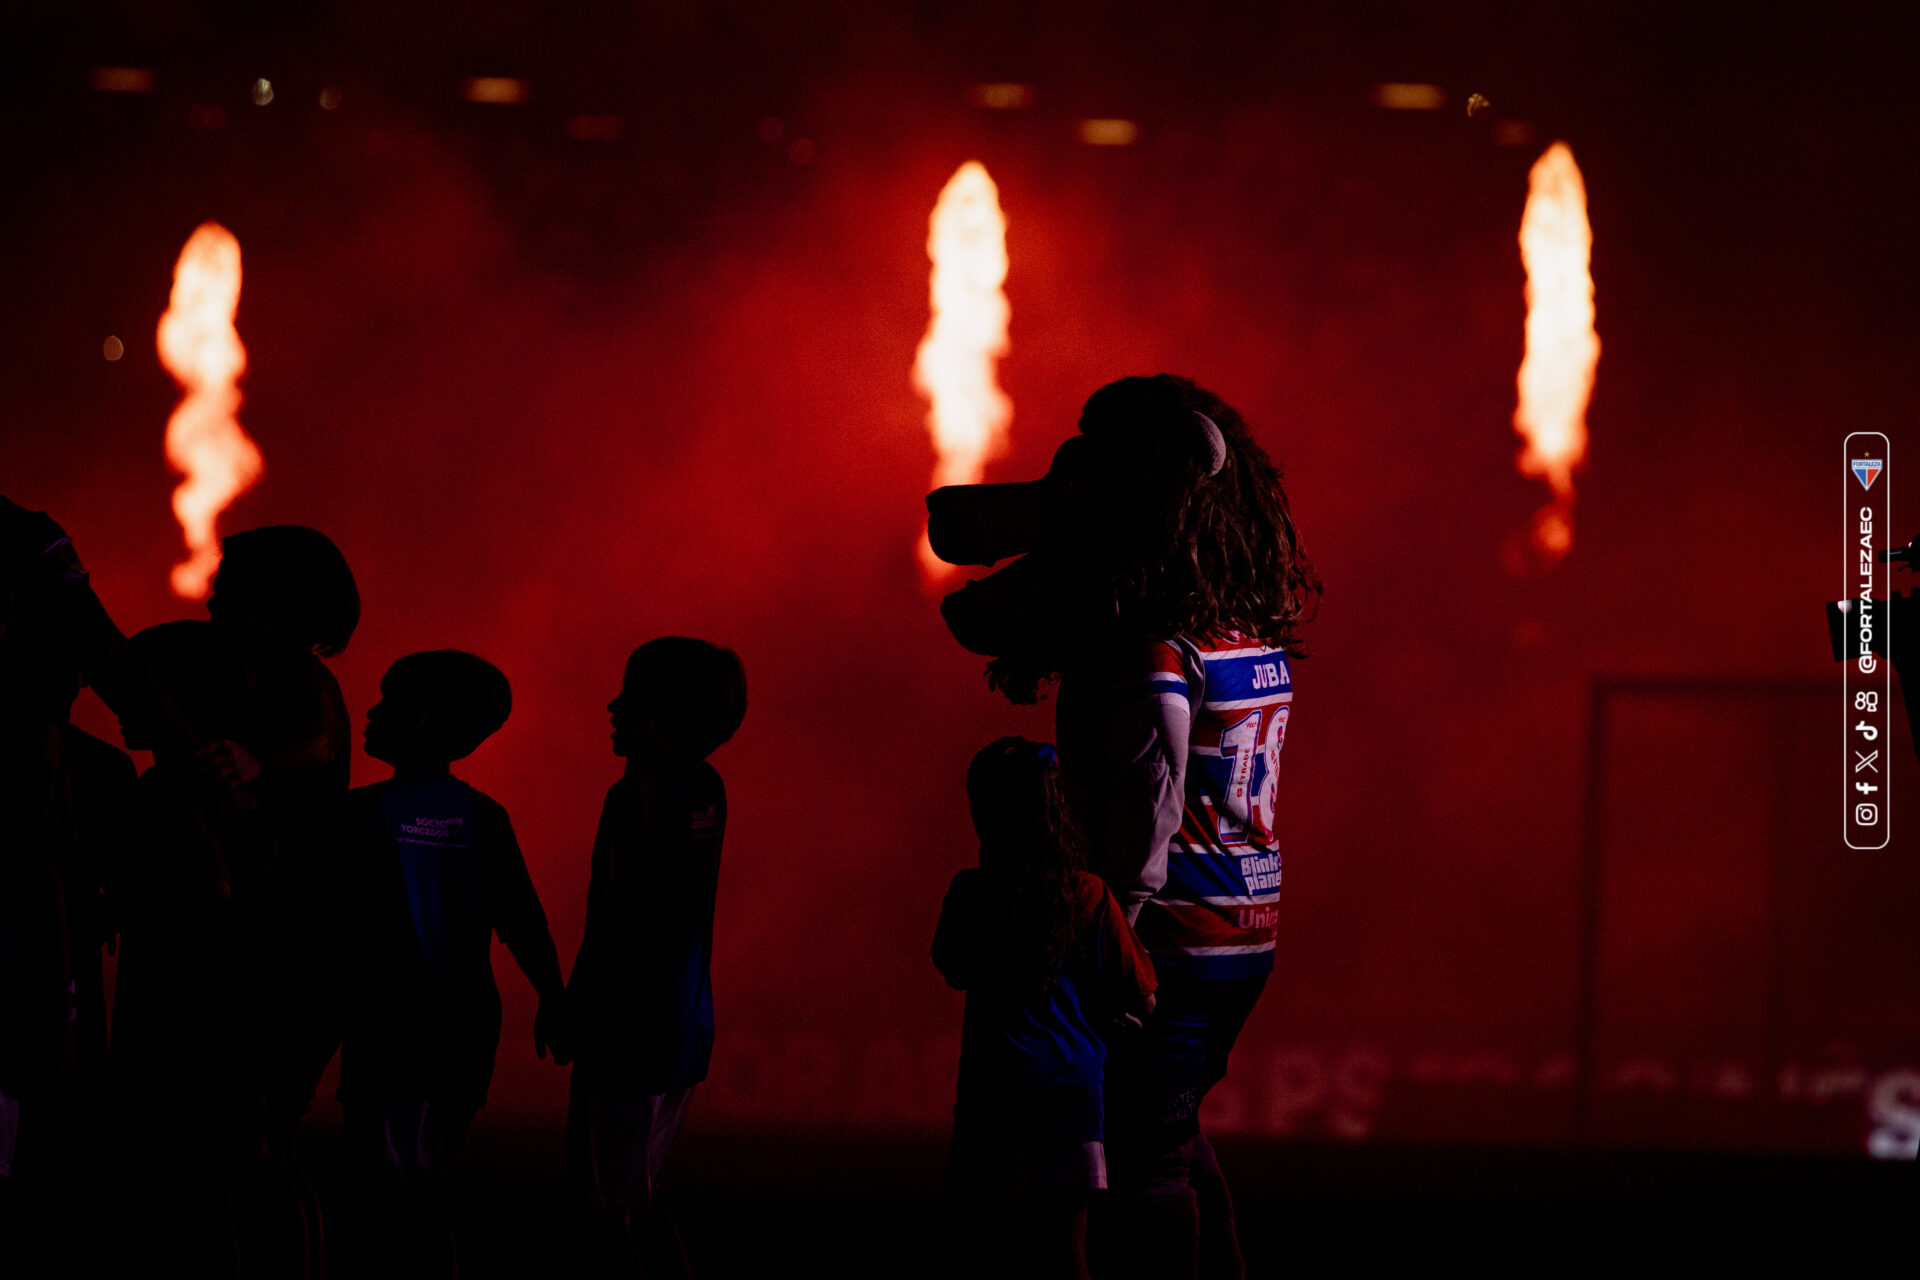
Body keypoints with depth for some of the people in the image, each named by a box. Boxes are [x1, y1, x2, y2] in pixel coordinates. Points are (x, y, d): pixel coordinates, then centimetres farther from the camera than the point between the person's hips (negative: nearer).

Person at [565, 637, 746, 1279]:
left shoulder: (639, 794, -16)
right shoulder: (707, 789, 6)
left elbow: (614, 920, -16)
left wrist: (575, 1003, -12)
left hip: (631, 1024, -9)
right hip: (691, 1026, 9)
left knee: (614, 1208, -5)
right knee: (639, 1199, 17)